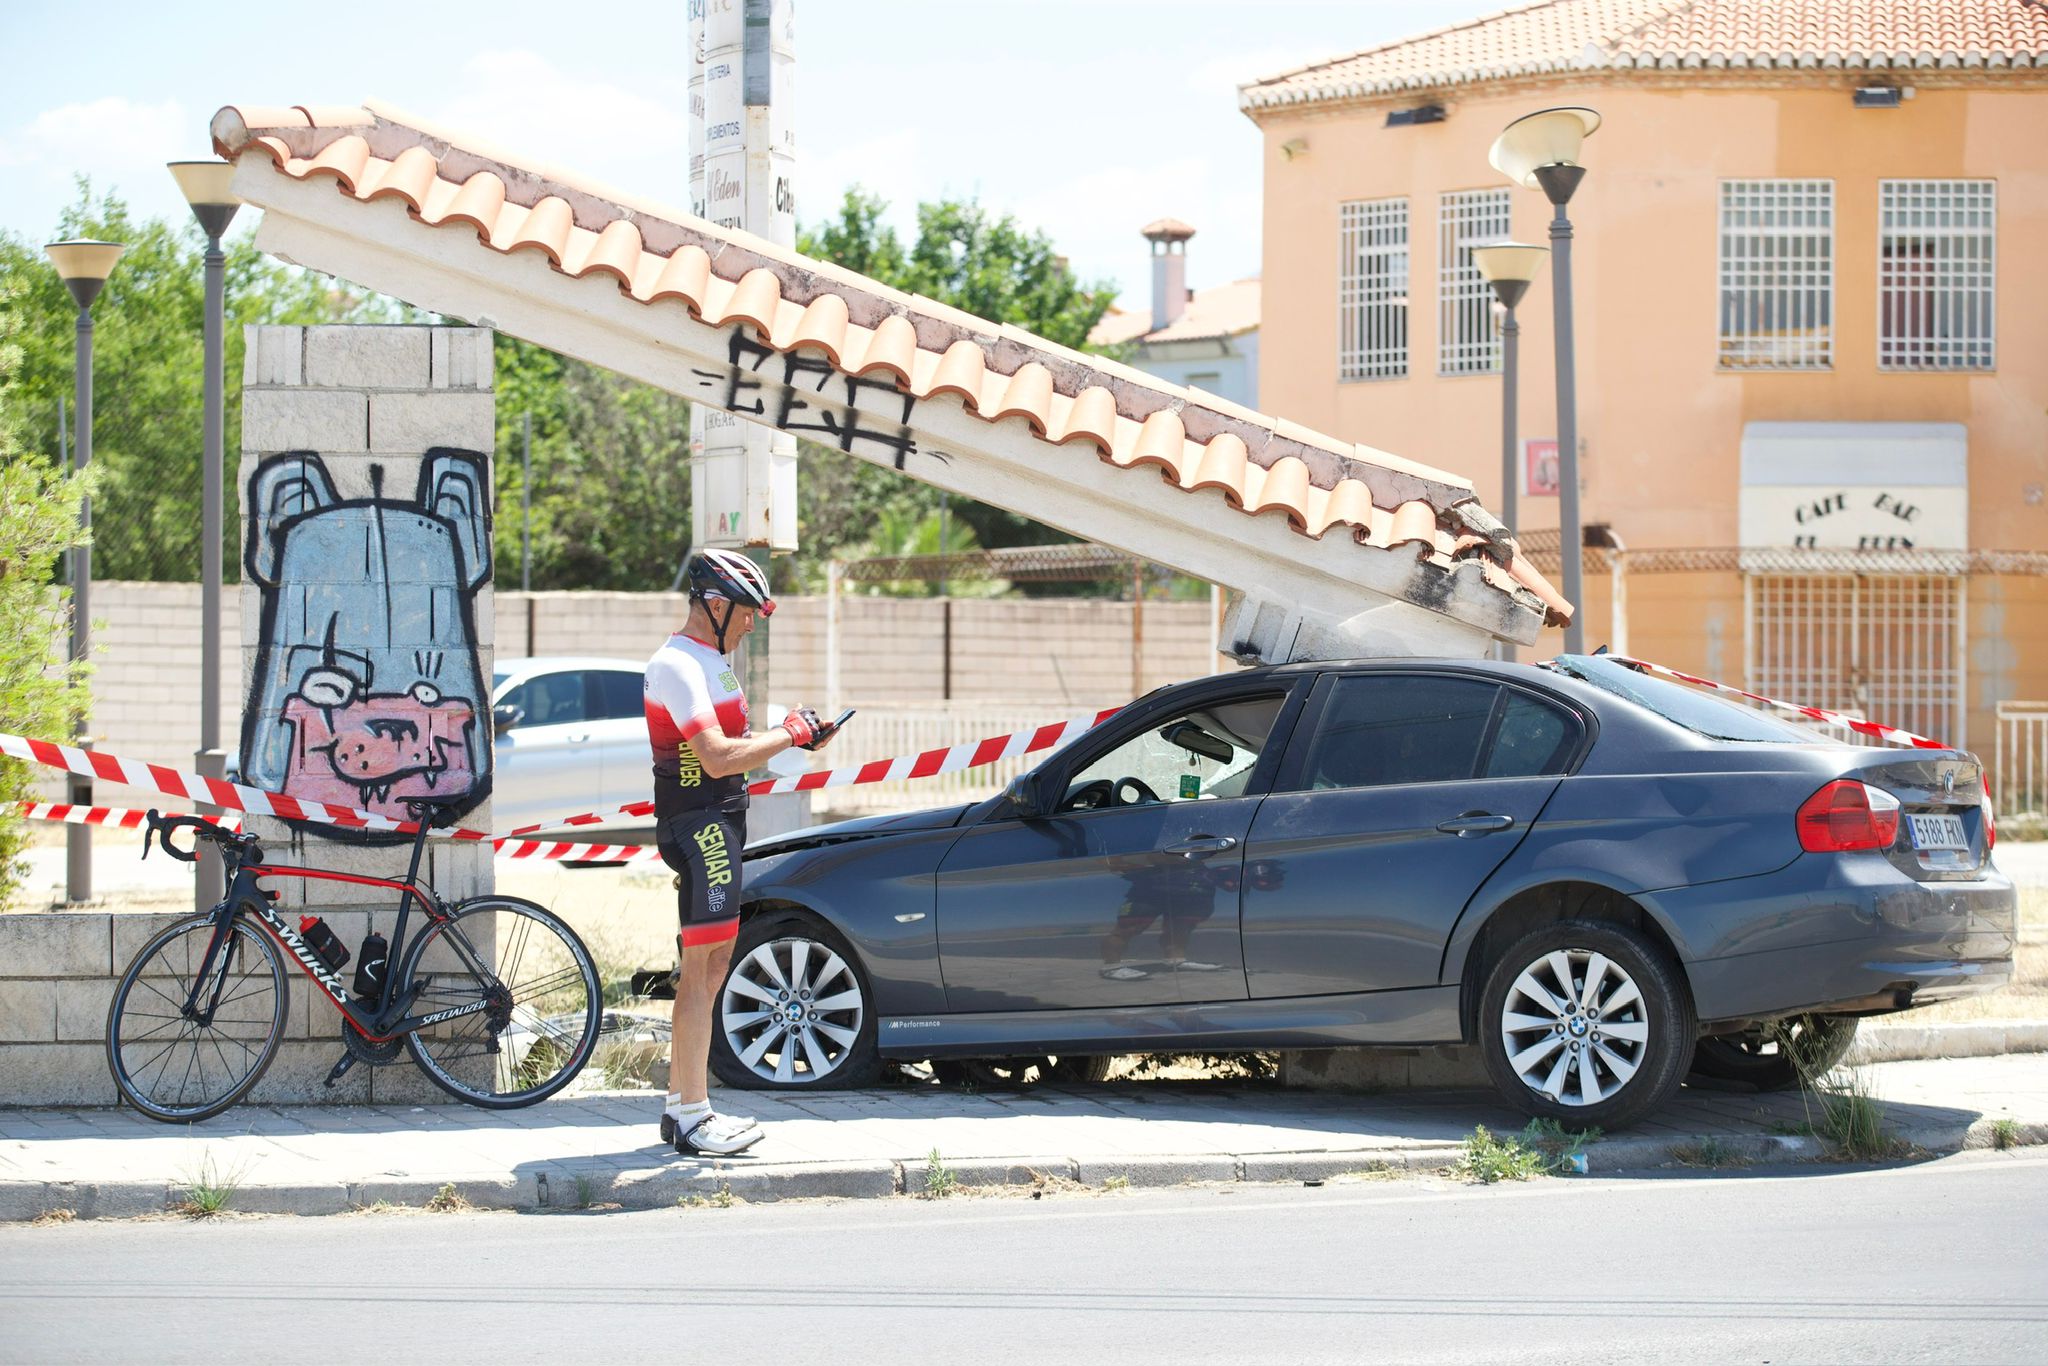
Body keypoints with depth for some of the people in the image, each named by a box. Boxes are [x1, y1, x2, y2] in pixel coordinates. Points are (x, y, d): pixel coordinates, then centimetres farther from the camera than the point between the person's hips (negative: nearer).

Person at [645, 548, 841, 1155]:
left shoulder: (714, 661, 18)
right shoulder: (678, 667, -15)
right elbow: (718, 758, -24)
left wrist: (788, 734, 8)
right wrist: (789, 736, -15)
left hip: (721, 823, 11)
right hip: (697, 825, -11)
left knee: (713, 961, 13)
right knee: (701, 967, -10)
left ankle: (680, 1105, 19)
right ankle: (692, 1119, -9)